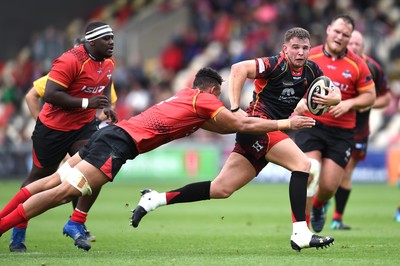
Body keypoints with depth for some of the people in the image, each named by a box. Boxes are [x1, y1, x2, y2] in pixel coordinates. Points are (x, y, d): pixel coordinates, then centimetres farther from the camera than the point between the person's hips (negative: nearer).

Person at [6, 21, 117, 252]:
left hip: (84, 125, 6)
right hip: (54, 127, -6)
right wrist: (87, 103, -33)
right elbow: (50, 95, -31)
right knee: (39, 179, 7)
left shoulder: (108, 62, 0)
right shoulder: (70, 61, -26)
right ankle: (18, 235, 21)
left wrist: (107, 107, 4)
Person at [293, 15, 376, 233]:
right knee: (307, 175, -18)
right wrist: (298, 101, -10)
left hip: (342, 131, 1)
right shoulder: (309, 57, 1)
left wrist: (349, 103, -13)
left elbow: (370, 96, 5)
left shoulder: (357, 65, 1)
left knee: (329, 186, -3)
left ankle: (318, 206, 36)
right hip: (310, 124, -1)